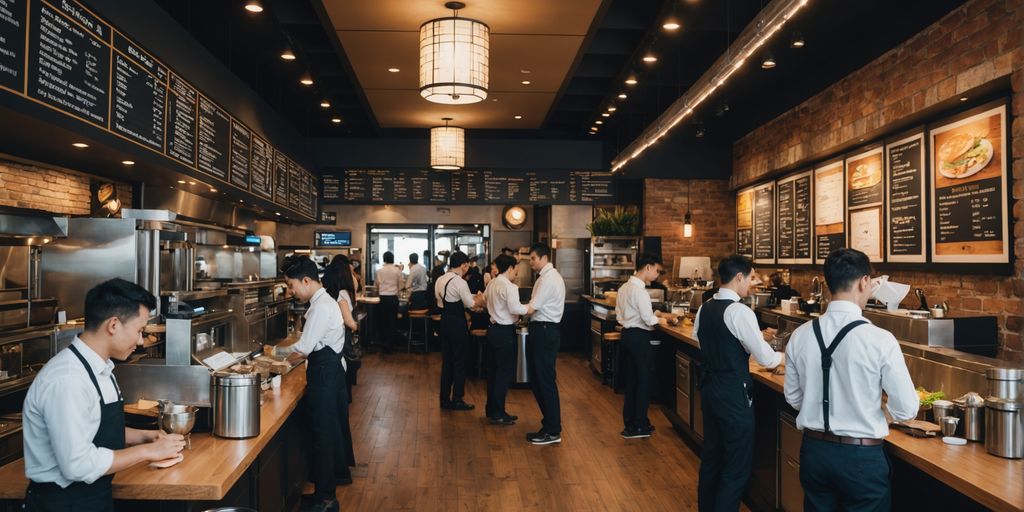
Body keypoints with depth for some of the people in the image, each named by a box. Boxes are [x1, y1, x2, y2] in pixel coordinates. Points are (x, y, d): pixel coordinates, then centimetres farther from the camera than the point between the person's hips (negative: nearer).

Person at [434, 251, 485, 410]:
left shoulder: (440, 280, 9)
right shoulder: (459, 282, -16)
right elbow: (471, 303, -15)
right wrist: (481, 299, 4)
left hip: (444, 321, 8)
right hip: (457, 324, -8)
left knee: (447, 361, 14)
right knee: (461, 361, 3)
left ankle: (445, 399, 19)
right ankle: (457, 400, 8)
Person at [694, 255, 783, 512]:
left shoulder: (704, 308, 5)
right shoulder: (740, 311, -18)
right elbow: (765, 358, -15)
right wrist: (785, 356, 6)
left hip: (708, 390, 8)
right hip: (733, 395, -8)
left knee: (711, 455, 20)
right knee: (737, 464, 4)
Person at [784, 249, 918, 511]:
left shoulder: (800, 336, -7)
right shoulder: (880, 340, -18)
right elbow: (906, 410, -10)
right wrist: (873, 408, 9)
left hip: (814, 450, 4)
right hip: (861, 457, -4)